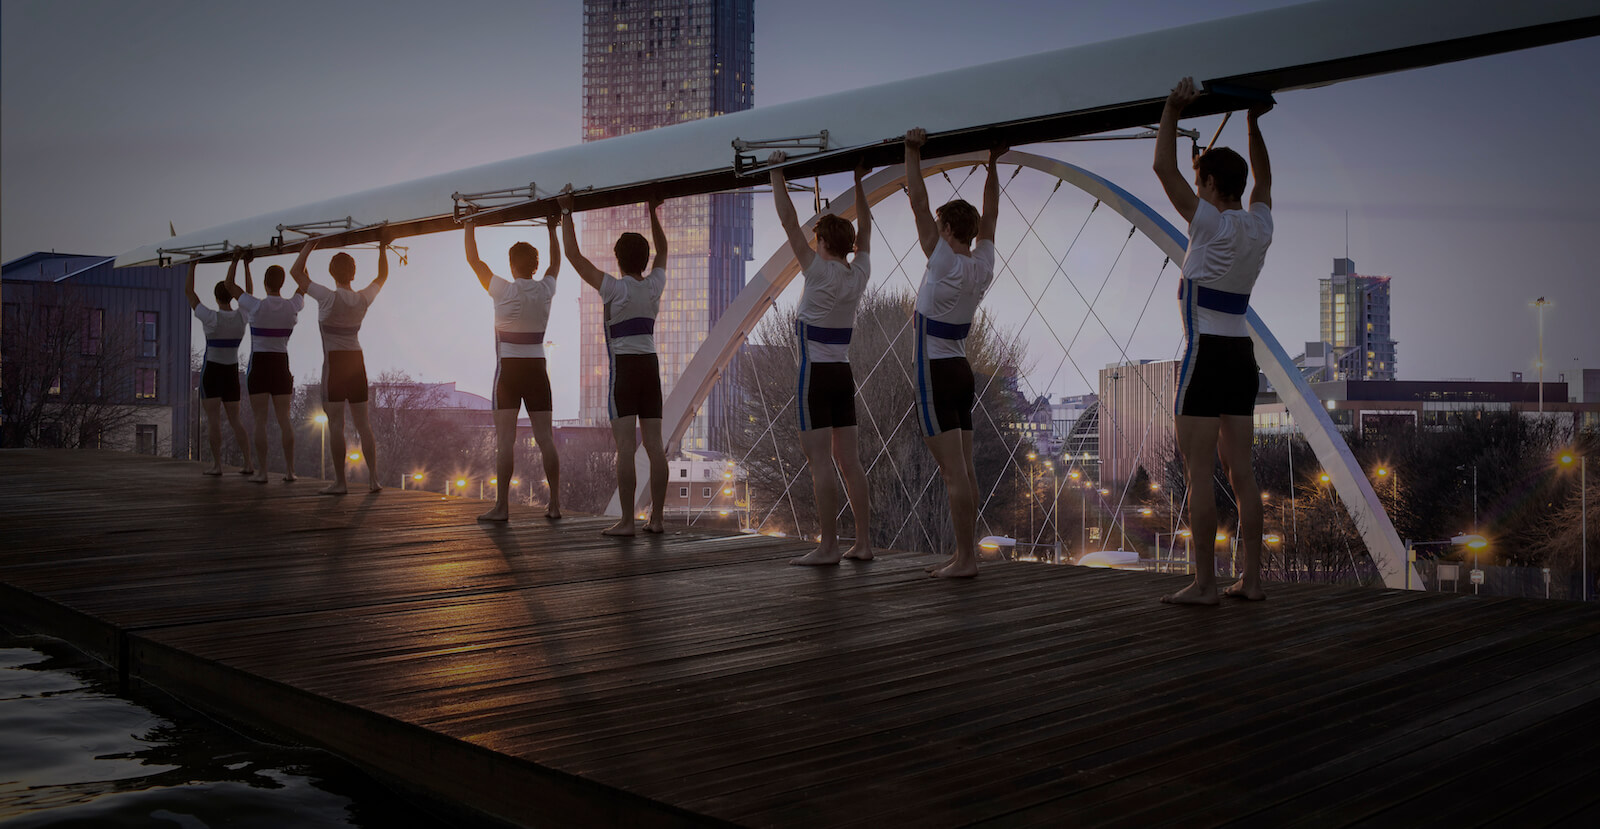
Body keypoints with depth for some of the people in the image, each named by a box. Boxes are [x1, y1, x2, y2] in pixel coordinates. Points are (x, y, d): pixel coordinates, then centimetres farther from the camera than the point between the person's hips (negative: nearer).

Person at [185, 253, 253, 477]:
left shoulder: (211, 318, -15)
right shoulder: (242, 317, -6)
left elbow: (189, 292, -5)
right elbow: (248, 292, 12)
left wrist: (192, 265, 3)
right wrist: (245, 266, 14)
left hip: (211, 372, -4)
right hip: (232, 372, 4)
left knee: (212, 419, -2)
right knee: (235, 418, 9)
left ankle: (216, 464, -5)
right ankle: (248, 464, 2)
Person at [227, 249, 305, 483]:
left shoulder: (256, 307, -12)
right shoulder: (292, 307, -3)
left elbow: (230, 285, 1)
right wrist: (303, 257, 28)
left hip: (259, 365, -3)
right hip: (282, 365, 3)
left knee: (260, 419, -1)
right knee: (284, 418, 5)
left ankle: (261, 471, -3)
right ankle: (290, 470, 1)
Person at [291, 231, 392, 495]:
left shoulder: (329, 298, -13)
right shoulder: (364, 299, 0)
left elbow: (296, 272, -4)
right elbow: (382, 276, 20)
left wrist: (309, 246, 4)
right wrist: (383, 248, 25)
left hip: (334, 362, -5)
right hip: (357, 360, 5)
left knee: (336, 423, -3)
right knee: (363, 422, 8)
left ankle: (339, 481, -3)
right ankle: (373, 479, 7)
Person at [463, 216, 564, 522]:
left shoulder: (503, 291, -9)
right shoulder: (545, 290, 1)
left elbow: (473, 259, 2)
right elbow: (556, 262, 22)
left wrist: (470, 226, 13)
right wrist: (552, 229, 33)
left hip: (508, 370, -3)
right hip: (537, 369, 3)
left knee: (505, 440, -3)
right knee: (545, 439, 5)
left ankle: (502, 506, -4)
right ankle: (555, 504, 6)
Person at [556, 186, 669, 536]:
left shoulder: (615, 288, -7)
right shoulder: (655, 285, 6)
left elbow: (573, 255, -5)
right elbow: (662, 249, 26)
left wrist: (566, 212, 2)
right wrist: (652, 211, 32)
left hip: (623, 366, -5)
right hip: (651, 365, 5)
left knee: (625, 445, -9)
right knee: (654, 444, 3)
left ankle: (627, 521, -11)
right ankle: (656, 518, 5)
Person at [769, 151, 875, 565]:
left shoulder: (820, 272, -11)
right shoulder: (860, 273, 5)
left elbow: (789, 222, -9)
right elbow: (864, 229, 21)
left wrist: (777, 173, -2)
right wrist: (859, 182, 27)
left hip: (816, 373, -7)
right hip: (843, 374, 7)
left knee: (820, 461, -8)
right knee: (849, 460, 7)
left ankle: (828, 547, -10)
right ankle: (862, 543, 8)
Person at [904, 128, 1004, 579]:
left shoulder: (944, 262, -13)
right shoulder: (983, 265, 5)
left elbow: (918, 202, -11)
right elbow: (990, 214, 20)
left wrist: (913, 152, -5)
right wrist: (992, 166, 25)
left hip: (936, 373, -8)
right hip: (962, 371, 8)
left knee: (953, 472, -9)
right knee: (963, 470, 9)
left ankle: (966, 558, -8)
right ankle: (964, 554, 13)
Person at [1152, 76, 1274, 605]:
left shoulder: (1213, 225, -11)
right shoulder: (1260, 226, 8)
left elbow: (1164, 168, -10)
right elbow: (1263, 178, 29)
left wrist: (1173, 110, -2)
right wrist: (1253, 122, 32)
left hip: (1205, 355, -8)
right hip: (1242, 354, 8)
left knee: (1198, 472, -6)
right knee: (1240, 470, 8)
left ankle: (1204, 584, -6)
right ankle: (1251, 579, 9)